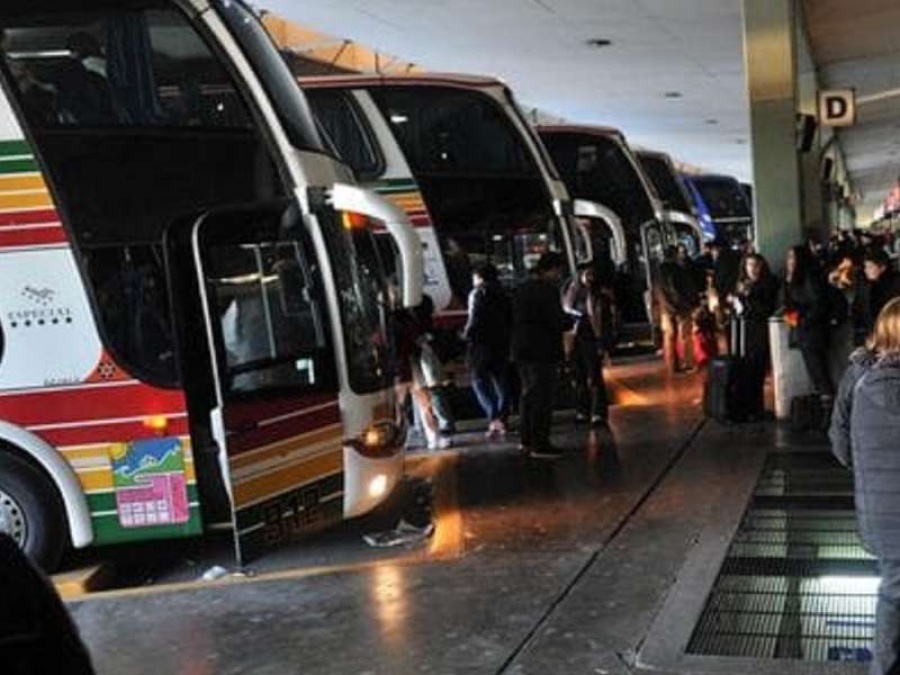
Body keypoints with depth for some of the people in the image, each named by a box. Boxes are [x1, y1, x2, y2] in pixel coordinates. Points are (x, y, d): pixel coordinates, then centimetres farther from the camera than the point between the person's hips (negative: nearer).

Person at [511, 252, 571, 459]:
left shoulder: (522, 290, 13)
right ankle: (539, 444, -3)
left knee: (529, 395, 18)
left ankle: (526, 439, 26)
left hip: (522, 351, 9)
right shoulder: (547, 291, -16)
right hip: (542, 353, -9)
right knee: (542, 397, -4)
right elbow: (558, 322, -20)